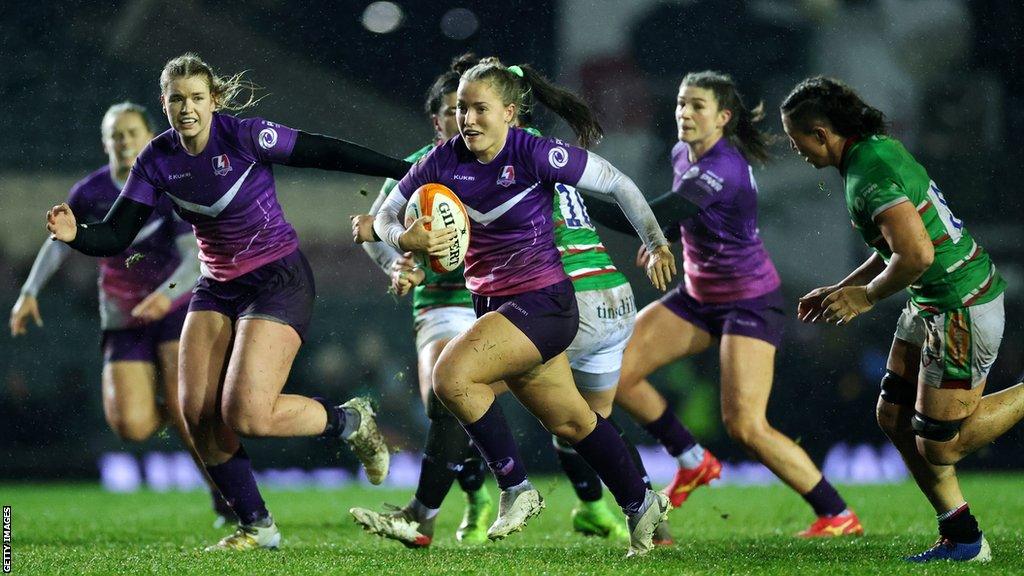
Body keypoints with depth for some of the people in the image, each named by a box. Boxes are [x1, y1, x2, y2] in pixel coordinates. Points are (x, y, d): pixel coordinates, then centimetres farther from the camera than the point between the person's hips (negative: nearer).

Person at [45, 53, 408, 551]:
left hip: (279, 281, -6)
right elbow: (116, 236, -4)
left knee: (247, 414, -20)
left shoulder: (243, 137, -16)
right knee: (198, 415, -6)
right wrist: (76, 234, -25)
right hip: (217, 288, 6)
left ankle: (352, 423, 7)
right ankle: (257, 527, 10)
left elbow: (327, 153, -15)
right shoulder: (158, 161, -2)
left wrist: (407, 172, -15)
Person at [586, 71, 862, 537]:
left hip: (751, 302, -9)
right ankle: (693, 462, 15)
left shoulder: (723, 168, -27)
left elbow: (658, 217, -38)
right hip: (698, 297, 9)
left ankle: (838, 515, -3)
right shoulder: (683, 155, 1)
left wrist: (582, 207, -38)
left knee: (746, 427, -17)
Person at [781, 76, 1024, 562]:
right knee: (895, 419, 11)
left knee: (941, 446, -5)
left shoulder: (870, 176, -23)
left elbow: (917, 253, -31)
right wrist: (839, 291, 17)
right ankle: (962, 539, 15)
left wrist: (866, 296, -14)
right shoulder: (879, 149, 9)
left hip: (962, 309, -10)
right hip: (930, 304, 10)